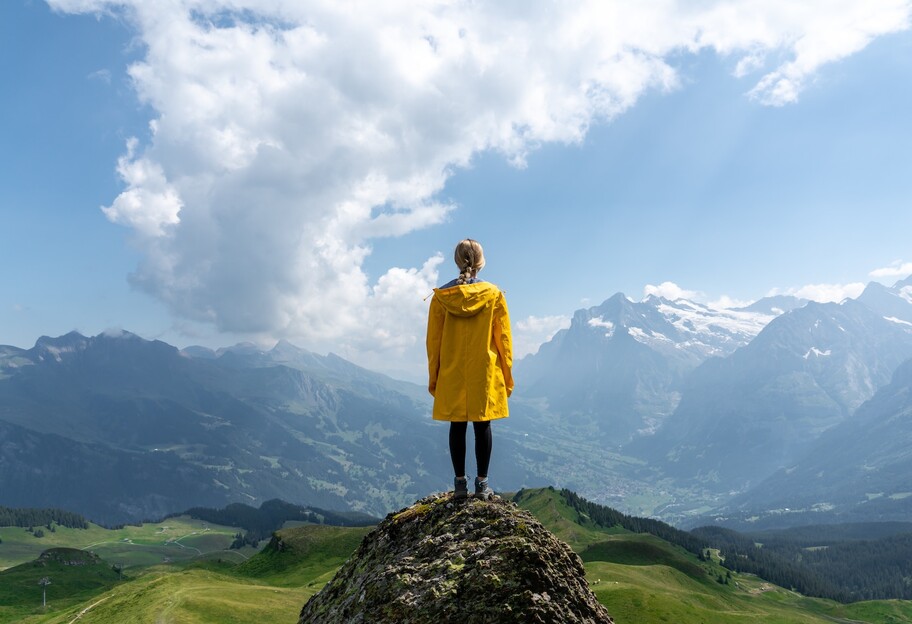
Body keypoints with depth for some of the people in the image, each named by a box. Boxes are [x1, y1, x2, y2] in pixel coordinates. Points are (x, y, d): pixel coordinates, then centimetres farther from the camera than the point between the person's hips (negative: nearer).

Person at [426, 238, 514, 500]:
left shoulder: (441, 296, -2)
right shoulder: (494, 295, -4)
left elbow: (433, 340, 2)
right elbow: (503, 338, -1)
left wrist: (432, 377, 11)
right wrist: (507, 376, 8)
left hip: (451, 374, 1)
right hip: (485, 372, -1)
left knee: (457, 427, 8)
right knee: (482, 426, 5)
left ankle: (460, 483, 12)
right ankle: (482, 484, 8)